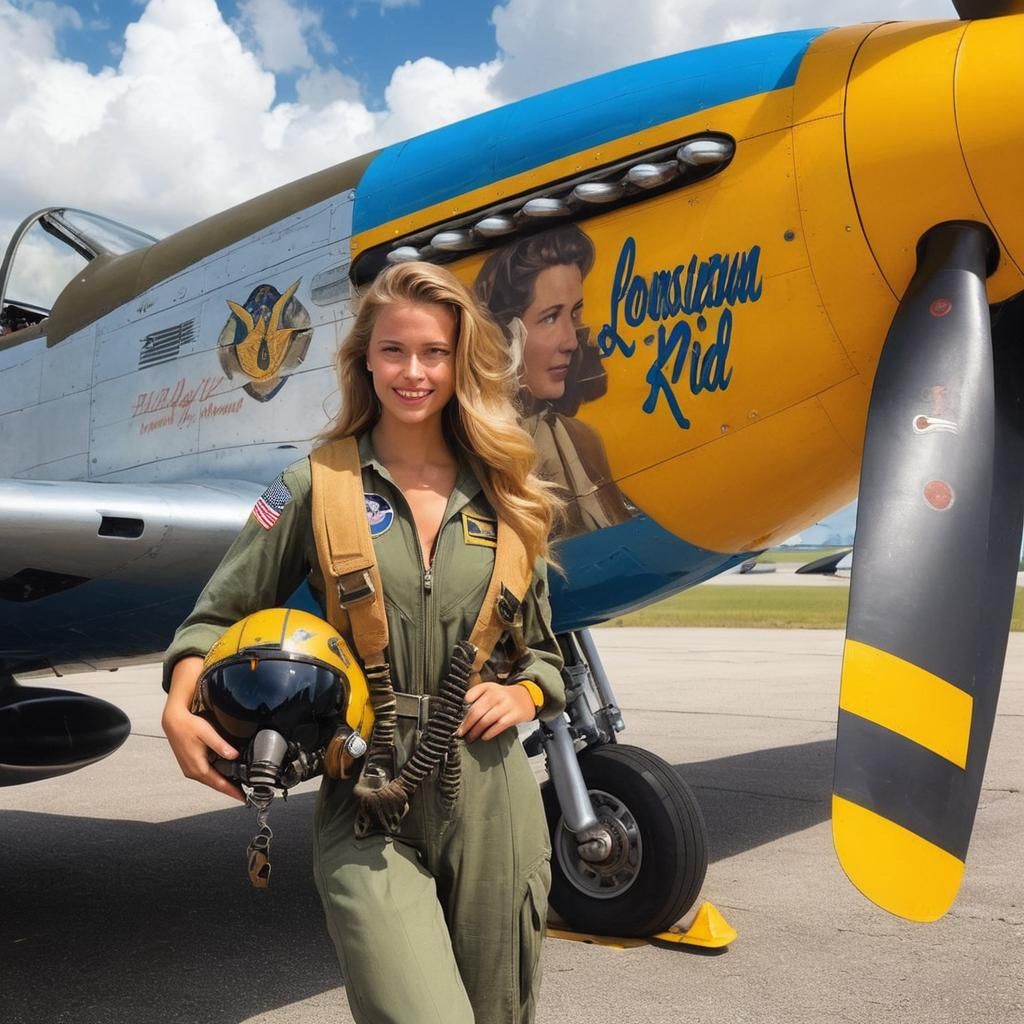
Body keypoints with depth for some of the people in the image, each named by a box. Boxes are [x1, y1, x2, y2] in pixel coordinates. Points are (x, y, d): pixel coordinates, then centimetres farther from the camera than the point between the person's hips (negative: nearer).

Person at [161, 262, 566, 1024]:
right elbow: (220, 613, 5)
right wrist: (180, 708, -12)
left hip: (492, 798, 3)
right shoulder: (317, 486, -1)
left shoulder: (502, 496, 7)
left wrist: (521, 696, -3)